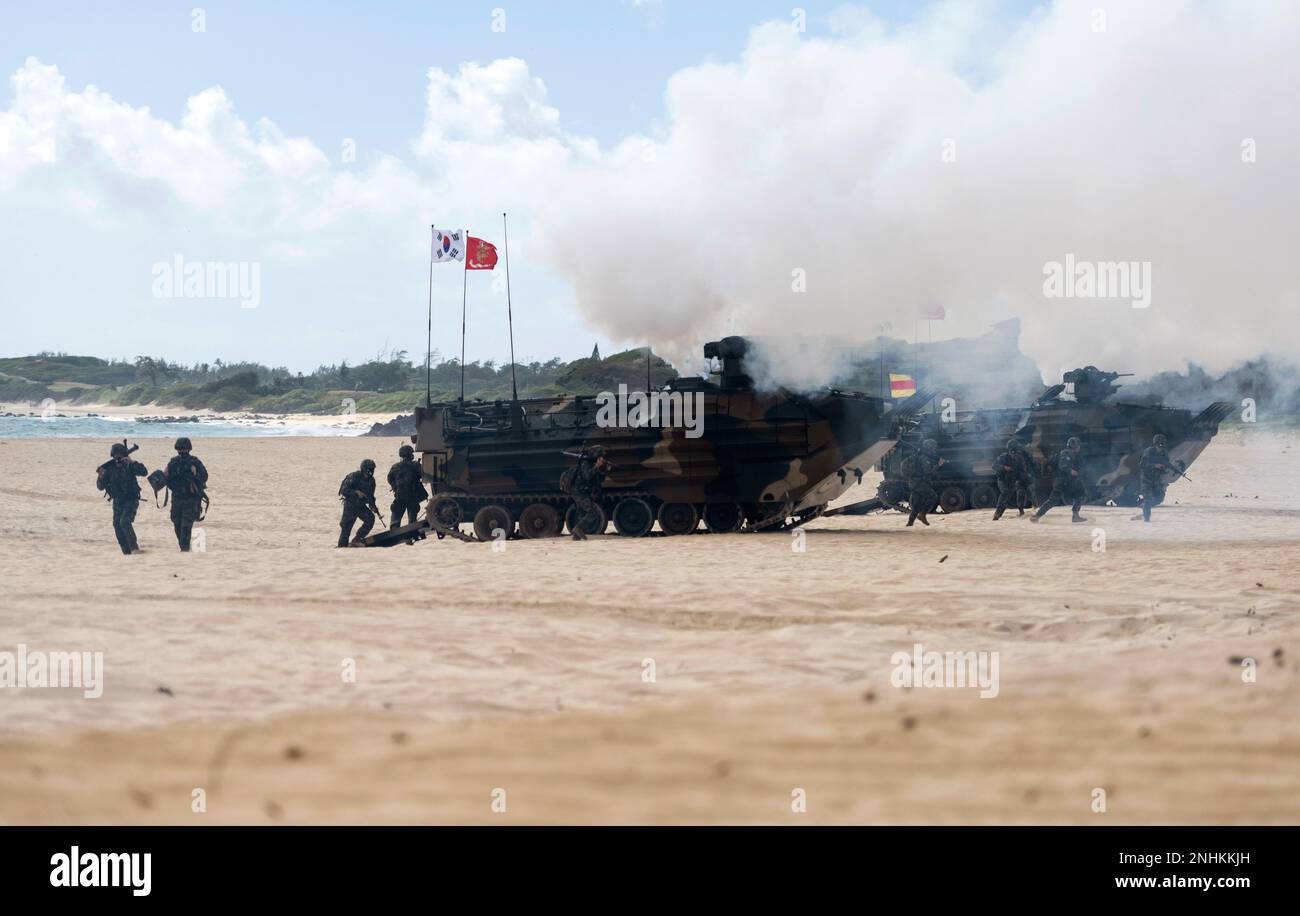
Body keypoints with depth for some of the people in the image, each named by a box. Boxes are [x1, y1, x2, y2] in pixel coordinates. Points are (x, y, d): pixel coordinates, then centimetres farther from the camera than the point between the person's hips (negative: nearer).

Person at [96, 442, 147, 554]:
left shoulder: (129, 466, -6)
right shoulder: (109, 469, 4)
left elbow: (144, 472, -21)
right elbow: (100, 486, 3)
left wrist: (132, 462, -29)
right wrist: (101, 476, -17)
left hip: (131, 501, -5)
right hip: (118, 502, 5)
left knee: (125, 522, -25)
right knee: (117, 525, 0)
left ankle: (134, 548, -26)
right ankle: (127, 552, 8)